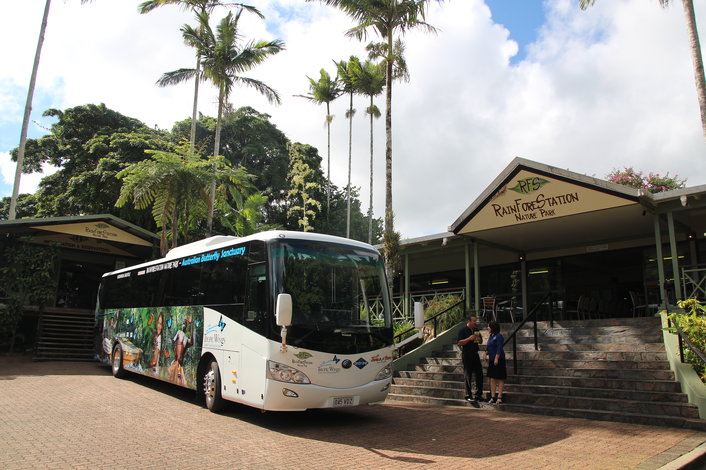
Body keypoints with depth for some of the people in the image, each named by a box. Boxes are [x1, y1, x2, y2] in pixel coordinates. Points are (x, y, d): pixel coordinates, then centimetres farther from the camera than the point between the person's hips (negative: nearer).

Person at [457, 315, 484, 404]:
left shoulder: (476, 329, 11)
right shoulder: (463, 330, -8)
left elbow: (481, 341, 20)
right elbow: (459, 343, -14)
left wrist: (479, 339, -4)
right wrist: (469, 339, -23)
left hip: (475, 354, 6)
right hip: (466, 355, -6)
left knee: (479, 374, 6)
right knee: (468, 376, 0)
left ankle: (478, 394, 18)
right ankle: (469, 396, 8)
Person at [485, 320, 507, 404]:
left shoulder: (499, 336, -12)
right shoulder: (490, 336, 14)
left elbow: (499, 348, -18)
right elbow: (488, 347, 22)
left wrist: (496, 358, -21)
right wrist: (486, 354, 14)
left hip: (498, 360, -9)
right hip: (491, 360, 9)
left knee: (500, 378, -2)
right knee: (492, 378, 8)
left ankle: (499, 397, 2)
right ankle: (493, 397, 13)